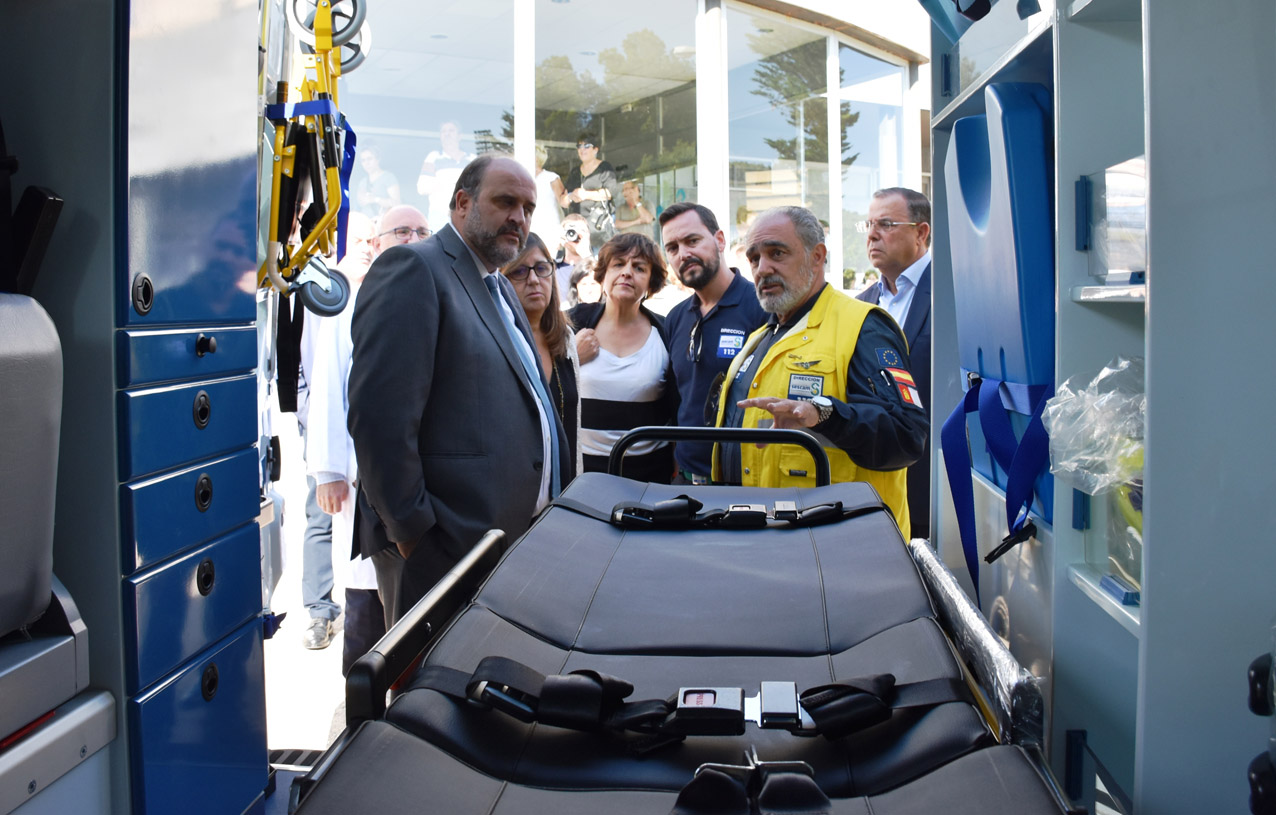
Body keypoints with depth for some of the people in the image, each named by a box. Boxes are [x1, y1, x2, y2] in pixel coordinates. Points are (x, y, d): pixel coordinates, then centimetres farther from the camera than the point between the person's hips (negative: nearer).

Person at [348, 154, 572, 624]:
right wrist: (411, 530, -19)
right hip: (444, 550, -9)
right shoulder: (413, 269, -8)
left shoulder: (499, 289, 22)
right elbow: (379, 418, -18)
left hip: (518, 537, 9)